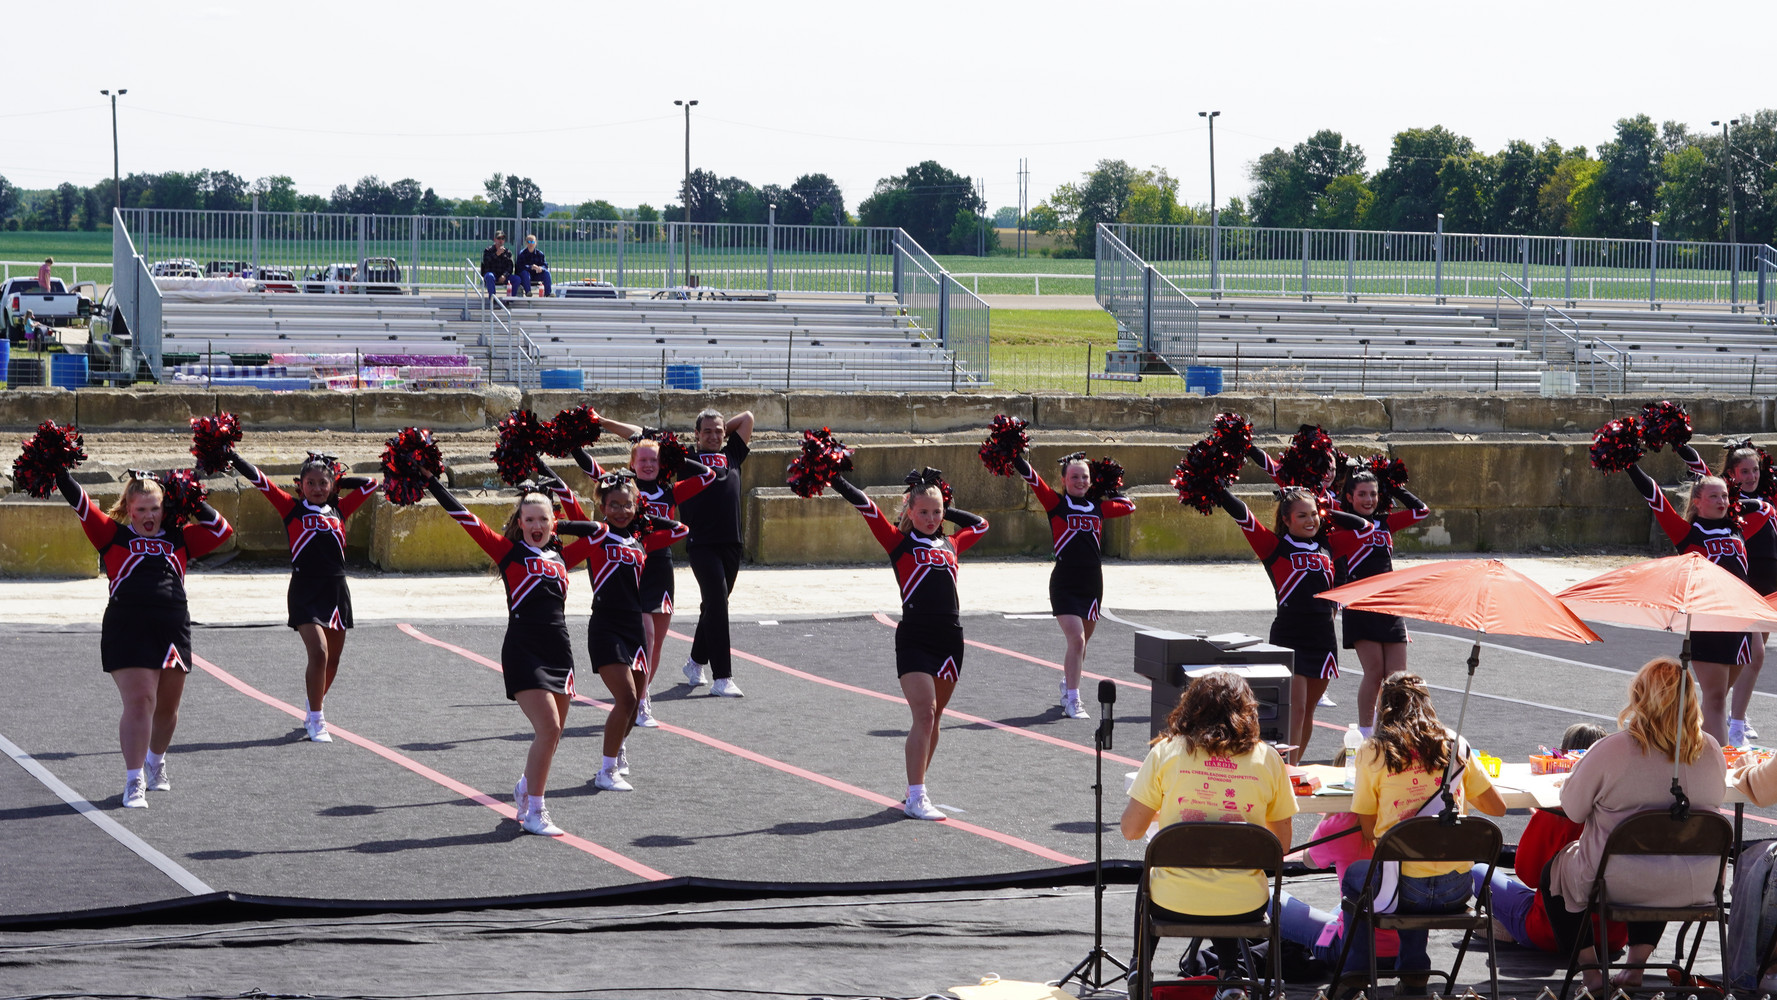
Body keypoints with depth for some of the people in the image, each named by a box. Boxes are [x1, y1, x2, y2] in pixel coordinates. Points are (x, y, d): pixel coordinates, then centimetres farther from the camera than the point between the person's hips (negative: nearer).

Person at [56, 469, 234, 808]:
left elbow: (220, 529, 18)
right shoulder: (114, 535, 6)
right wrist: (59, 474, -9)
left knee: (167, 707, 15)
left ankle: (156, 762, 41)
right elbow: (82, 506, 0)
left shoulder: (178, 538, 15)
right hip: (128, 631, -4)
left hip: (173, 630, 4)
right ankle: (134, 782, -10)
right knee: (139, 703, -13)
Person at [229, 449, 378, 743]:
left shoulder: (339, 509, 10)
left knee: (332, 660, 13)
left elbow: (370, 484, 19)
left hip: (336, 589, 5)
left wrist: (335, 481, 13)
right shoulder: (293, 508, 1)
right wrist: (230, 456, -8)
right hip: (305, 590, -5)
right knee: (319, 653, -18)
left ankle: (314, 711, 36)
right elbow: (259, 480, -3)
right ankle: (316, 721, -8)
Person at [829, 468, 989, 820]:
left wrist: (944, 508, 23)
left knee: (933, 719, 11)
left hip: (950, 639, 5)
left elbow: (979, 524, 32)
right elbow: (868, 509, -6)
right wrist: (836, 480, -12)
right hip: (914, 640, -5)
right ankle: (915, 797, -13)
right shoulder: (900, 542, 2)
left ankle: (917, 789, 21)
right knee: (924, 714, -14)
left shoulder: (950, 545, 15)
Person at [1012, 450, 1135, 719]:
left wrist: (1107, 491, 20)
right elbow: (1031, 477, -11)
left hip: (1092, 583, 5)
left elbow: (1128, 506, 26)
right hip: (1064, 583, -5)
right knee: (1076, 640, -15)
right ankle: (1072, 702, -10)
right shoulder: (1056, 503, -3)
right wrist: (1014, 456, -18)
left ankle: (1067, 690, 35)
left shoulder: (1098, 507, 10)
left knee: (1081, 643, 15)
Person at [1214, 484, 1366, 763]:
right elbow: (1241, 515, -12)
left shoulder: (1326, 546, 10)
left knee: (1308, 711, 11)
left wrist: (1323, 512, 12)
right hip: (1288, 638, -5)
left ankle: (1294, 768, 21)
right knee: (1295, 710, -12)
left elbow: (1360, 525, 22)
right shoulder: (1275, 546, -4)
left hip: (1323, 639, 5)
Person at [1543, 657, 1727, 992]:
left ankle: (1591, 971, 23)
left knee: (1553, 872, 27)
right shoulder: (1711, 751, -6)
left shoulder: (1611, 750, -19)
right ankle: (1637, 964, 34)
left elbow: (1573, 809, -9)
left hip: (1620, 884, -4)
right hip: (1694, 887, 4)